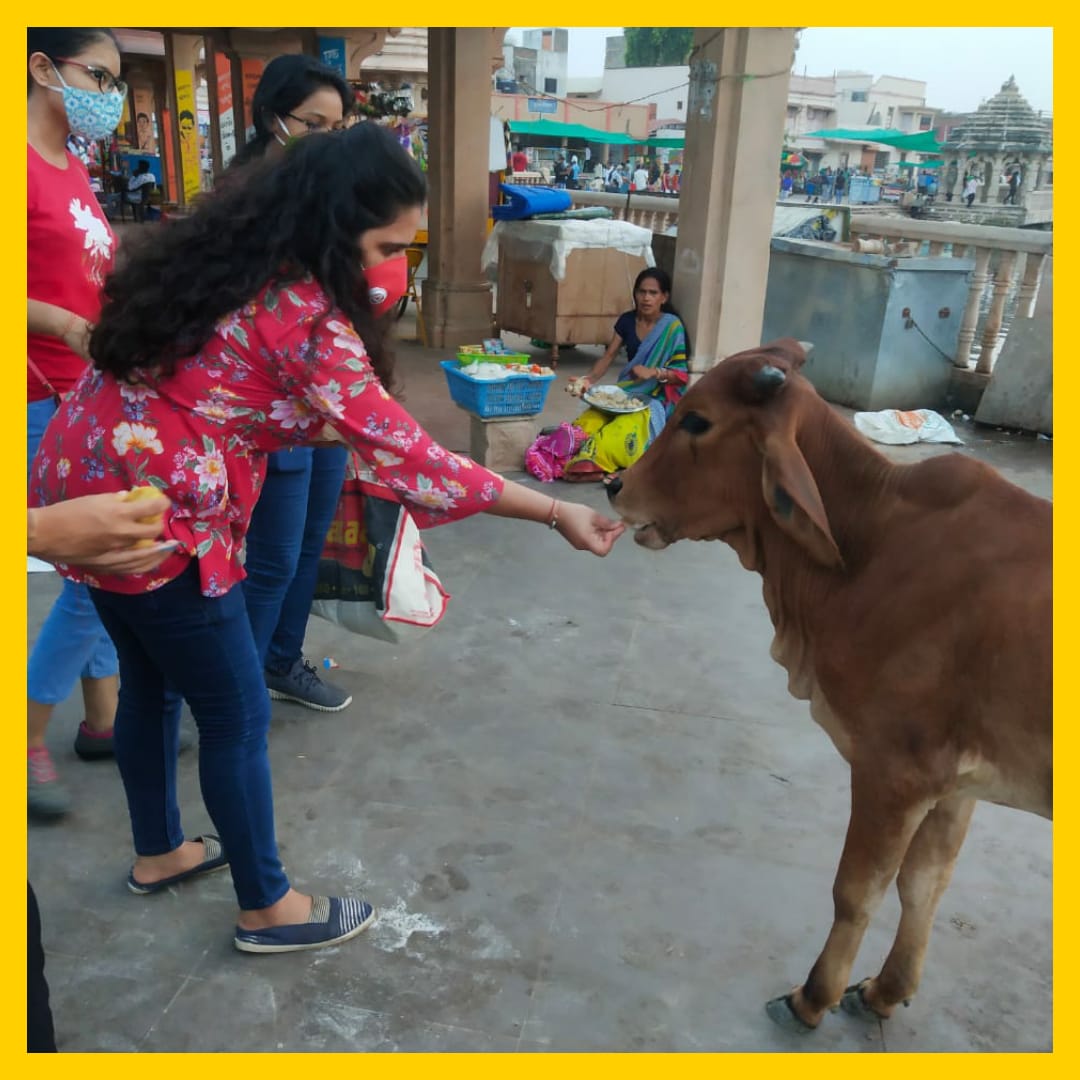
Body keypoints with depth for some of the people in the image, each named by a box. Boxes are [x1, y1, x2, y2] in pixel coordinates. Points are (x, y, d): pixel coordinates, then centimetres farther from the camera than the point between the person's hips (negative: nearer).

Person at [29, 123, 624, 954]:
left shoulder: (233, 259, 6)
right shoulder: (300, 313, -21)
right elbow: (401, 452, -24)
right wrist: (555, 512, -21)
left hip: (84, 481, 9)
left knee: (151, 679, 24)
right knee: (236, 713, 6)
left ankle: (159, 852, 45)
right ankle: (267, 908, 24)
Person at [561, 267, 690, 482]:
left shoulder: (672, 326, -9)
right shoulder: (627, 321, 4)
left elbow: (681, 374, -9)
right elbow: (609, 356, 3)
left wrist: (653, 372, -27)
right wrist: (589, 380, -17)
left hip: (655, 399, -5)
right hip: (625, 392, 5)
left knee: (621, 432, -35)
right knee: (587, 424, -26)